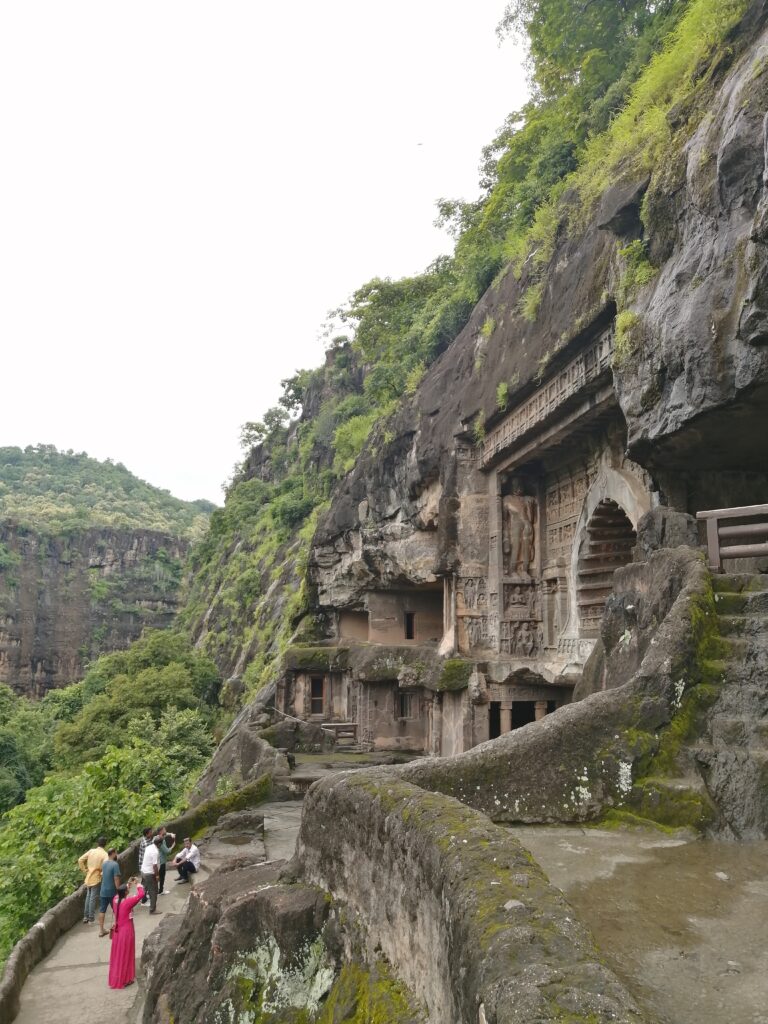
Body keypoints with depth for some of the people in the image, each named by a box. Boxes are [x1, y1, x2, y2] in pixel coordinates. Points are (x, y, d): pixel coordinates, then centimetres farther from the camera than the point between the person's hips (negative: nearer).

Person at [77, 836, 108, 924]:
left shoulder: (91, 851, 0)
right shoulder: (104, 854, -15)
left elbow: (80, 860, 0)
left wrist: (85, 871, 6)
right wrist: (102, 874, -9)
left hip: (88, 878, 5)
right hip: (96, 879, -5)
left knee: (88, 897, 18)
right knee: (93, 899, 3)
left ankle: (85, 917, 23)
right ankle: (91, 918, 9)